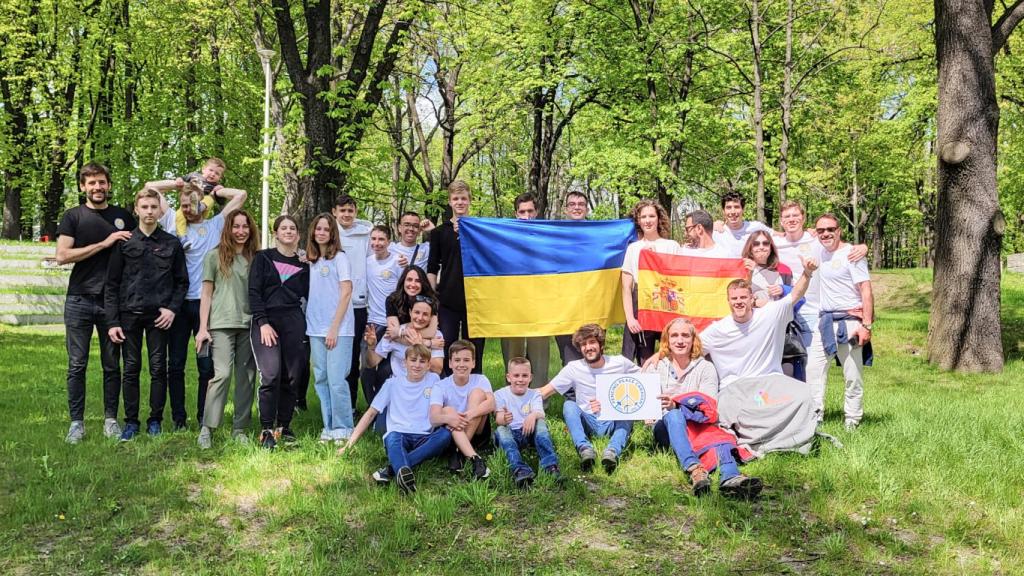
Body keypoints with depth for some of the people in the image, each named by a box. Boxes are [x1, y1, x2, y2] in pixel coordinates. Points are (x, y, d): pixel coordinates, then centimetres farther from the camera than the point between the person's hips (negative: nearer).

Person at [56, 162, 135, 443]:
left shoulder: (124, 217, 9)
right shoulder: (73, 217, 4)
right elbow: (62, 256, -7)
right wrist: (103, 243, -13)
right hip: (79, 301, -1)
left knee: (112, 365, 6)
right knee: (77, 365, 2)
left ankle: (110, 419, 15)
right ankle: (76, 422, 9)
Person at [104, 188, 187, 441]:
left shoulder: (172, 244, 5)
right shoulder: (124, 242, 4)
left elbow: (182, 281, 9)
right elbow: (112, 285, 3)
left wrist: (173, 308, -6)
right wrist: (112, 321, -3)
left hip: (159, 316, 0)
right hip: (130, 315, 0)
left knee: (158, 369, 3)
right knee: (131, 368, 4)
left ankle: (155, 420, 13)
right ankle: (131, 422, 13)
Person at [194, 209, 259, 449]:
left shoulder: (255, 258, 12)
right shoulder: (215, 256, 5)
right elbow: (206, 294, 5)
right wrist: (203, 328, -1)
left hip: (249, 324, 3)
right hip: (222, 324, -3)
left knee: (246, 377, 2)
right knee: (222, 374, -14)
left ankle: (240, 428, 10)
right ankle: (207, 428, -8)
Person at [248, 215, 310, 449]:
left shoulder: (304, 264, 14)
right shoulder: (263, 258, 6)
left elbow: (307, 295, 10)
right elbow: (254, 291, -1)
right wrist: (263, 323, -10)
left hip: (294, 321, 3)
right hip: (266, 320, -3)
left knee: (292, 377, 1)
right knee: (271, 375, -15)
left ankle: (283, 426, 16)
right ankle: (266, 430, -7)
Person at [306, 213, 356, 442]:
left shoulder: (339, 258, -1)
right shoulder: (310, 260, 14)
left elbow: (346, 293, -7)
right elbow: (310, 294, 17)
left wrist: (334, 328, -12)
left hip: (338, 329, -5)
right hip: (315, 329, 5)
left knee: (336, 380, -9)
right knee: (321, 380, 6)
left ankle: (343, 429, 2)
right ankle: (329, 428, 14)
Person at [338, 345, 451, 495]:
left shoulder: (433, 380, 11)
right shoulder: (393, 383, 11)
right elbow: (371, 413, 11)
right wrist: (350, 443, 5)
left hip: (424, 440, 1)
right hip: (398, 436, 0)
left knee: (445, 434, -32)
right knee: (393, 437, -36)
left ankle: (392, 468, -42)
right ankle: (404, 472, -69)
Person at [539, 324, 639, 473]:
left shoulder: (620, 363, 0)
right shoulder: (573, 368, -2)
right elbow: (544, 392, -2)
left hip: (615, 422, 0)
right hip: (587, 423, 0)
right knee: (569, 405, -28)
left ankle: (612, 451, -53)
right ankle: (585, 449, -49)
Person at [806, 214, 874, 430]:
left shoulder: (851, 254, -7)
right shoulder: (822, 252, 12)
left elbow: (866, 291, -12)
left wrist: (866, 325, -19)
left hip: (849, 321, -6)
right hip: (825, 321, 7)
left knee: (853, 376, -1)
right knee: (813, 368, 0)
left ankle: (852, 421, 7)